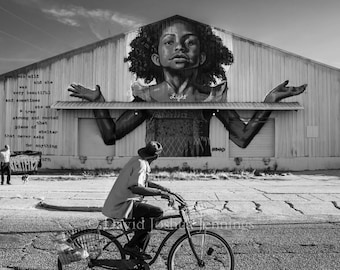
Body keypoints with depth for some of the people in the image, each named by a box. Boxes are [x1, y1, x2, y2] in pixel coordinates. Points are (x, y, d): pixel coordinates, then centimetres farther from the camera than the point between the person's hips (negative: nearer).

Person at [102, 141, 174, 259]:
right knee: (157, 212, -17)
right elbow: (135, 187, -34)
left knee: (146, 221, 24)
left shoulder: (137, 160, 12)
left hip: (115, 204, 10)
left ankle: (137, 256, 28)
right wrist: (161, 193, -32)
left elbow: (143, 182, 26)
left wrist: (161, 188, 17)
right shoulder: (140, 164, -18)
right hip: (122, 206, -10)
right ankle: (132, 246, -9)